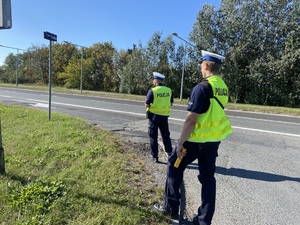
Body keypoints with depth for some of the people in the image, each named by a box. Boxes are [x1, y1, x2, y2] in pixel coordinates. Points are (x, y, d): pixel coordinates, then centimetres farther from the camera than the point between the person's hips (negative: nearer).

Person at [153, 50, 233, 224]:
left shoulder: (202, 87, -20)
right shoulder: (223, 87, 5)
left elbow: (191, 120, -22)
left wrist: (181, 143, -15)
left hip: (196, 139, -7)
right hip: (214, 139, 8)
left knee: (174, 167, 13)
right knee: (208, 176, 14)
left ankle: (171, 207, 25)